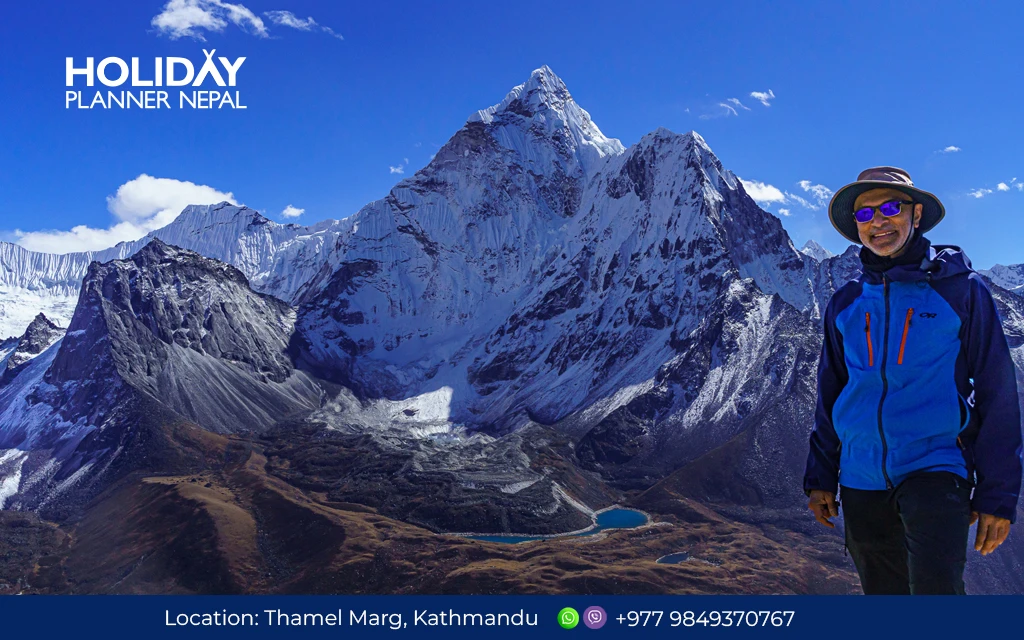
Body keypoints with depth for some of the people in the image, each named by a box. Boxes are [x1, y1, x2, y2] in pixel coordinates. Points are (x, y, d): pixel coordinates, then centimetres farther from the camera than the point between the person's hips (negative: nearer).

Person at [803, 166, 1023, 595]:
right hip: (862, 480, 4)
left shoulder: (959, 288, -1)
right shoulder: (846, 304, 9)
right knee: (883, 593, 13)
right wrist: (821, 477, 12)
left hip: (935, 468, -4)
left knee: (935, 587, -22)